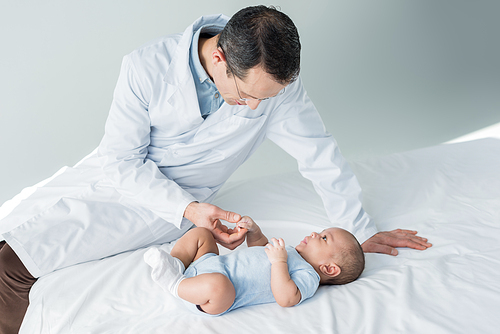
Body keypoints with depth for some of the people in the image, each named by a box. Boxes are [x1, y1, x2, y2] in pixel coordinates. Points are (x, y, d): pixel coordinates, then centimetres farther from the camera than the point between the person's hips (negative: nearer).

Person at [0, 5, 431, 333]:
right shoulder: (147, 67, -23)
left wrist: (362, 232, -3)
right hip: (118, 173, 2)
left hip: (179, 201, -2)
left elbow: (321, 155, -10)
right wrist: (188, 210, -28)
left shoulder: (278, 83, -22)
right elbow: (122, 160, -16)